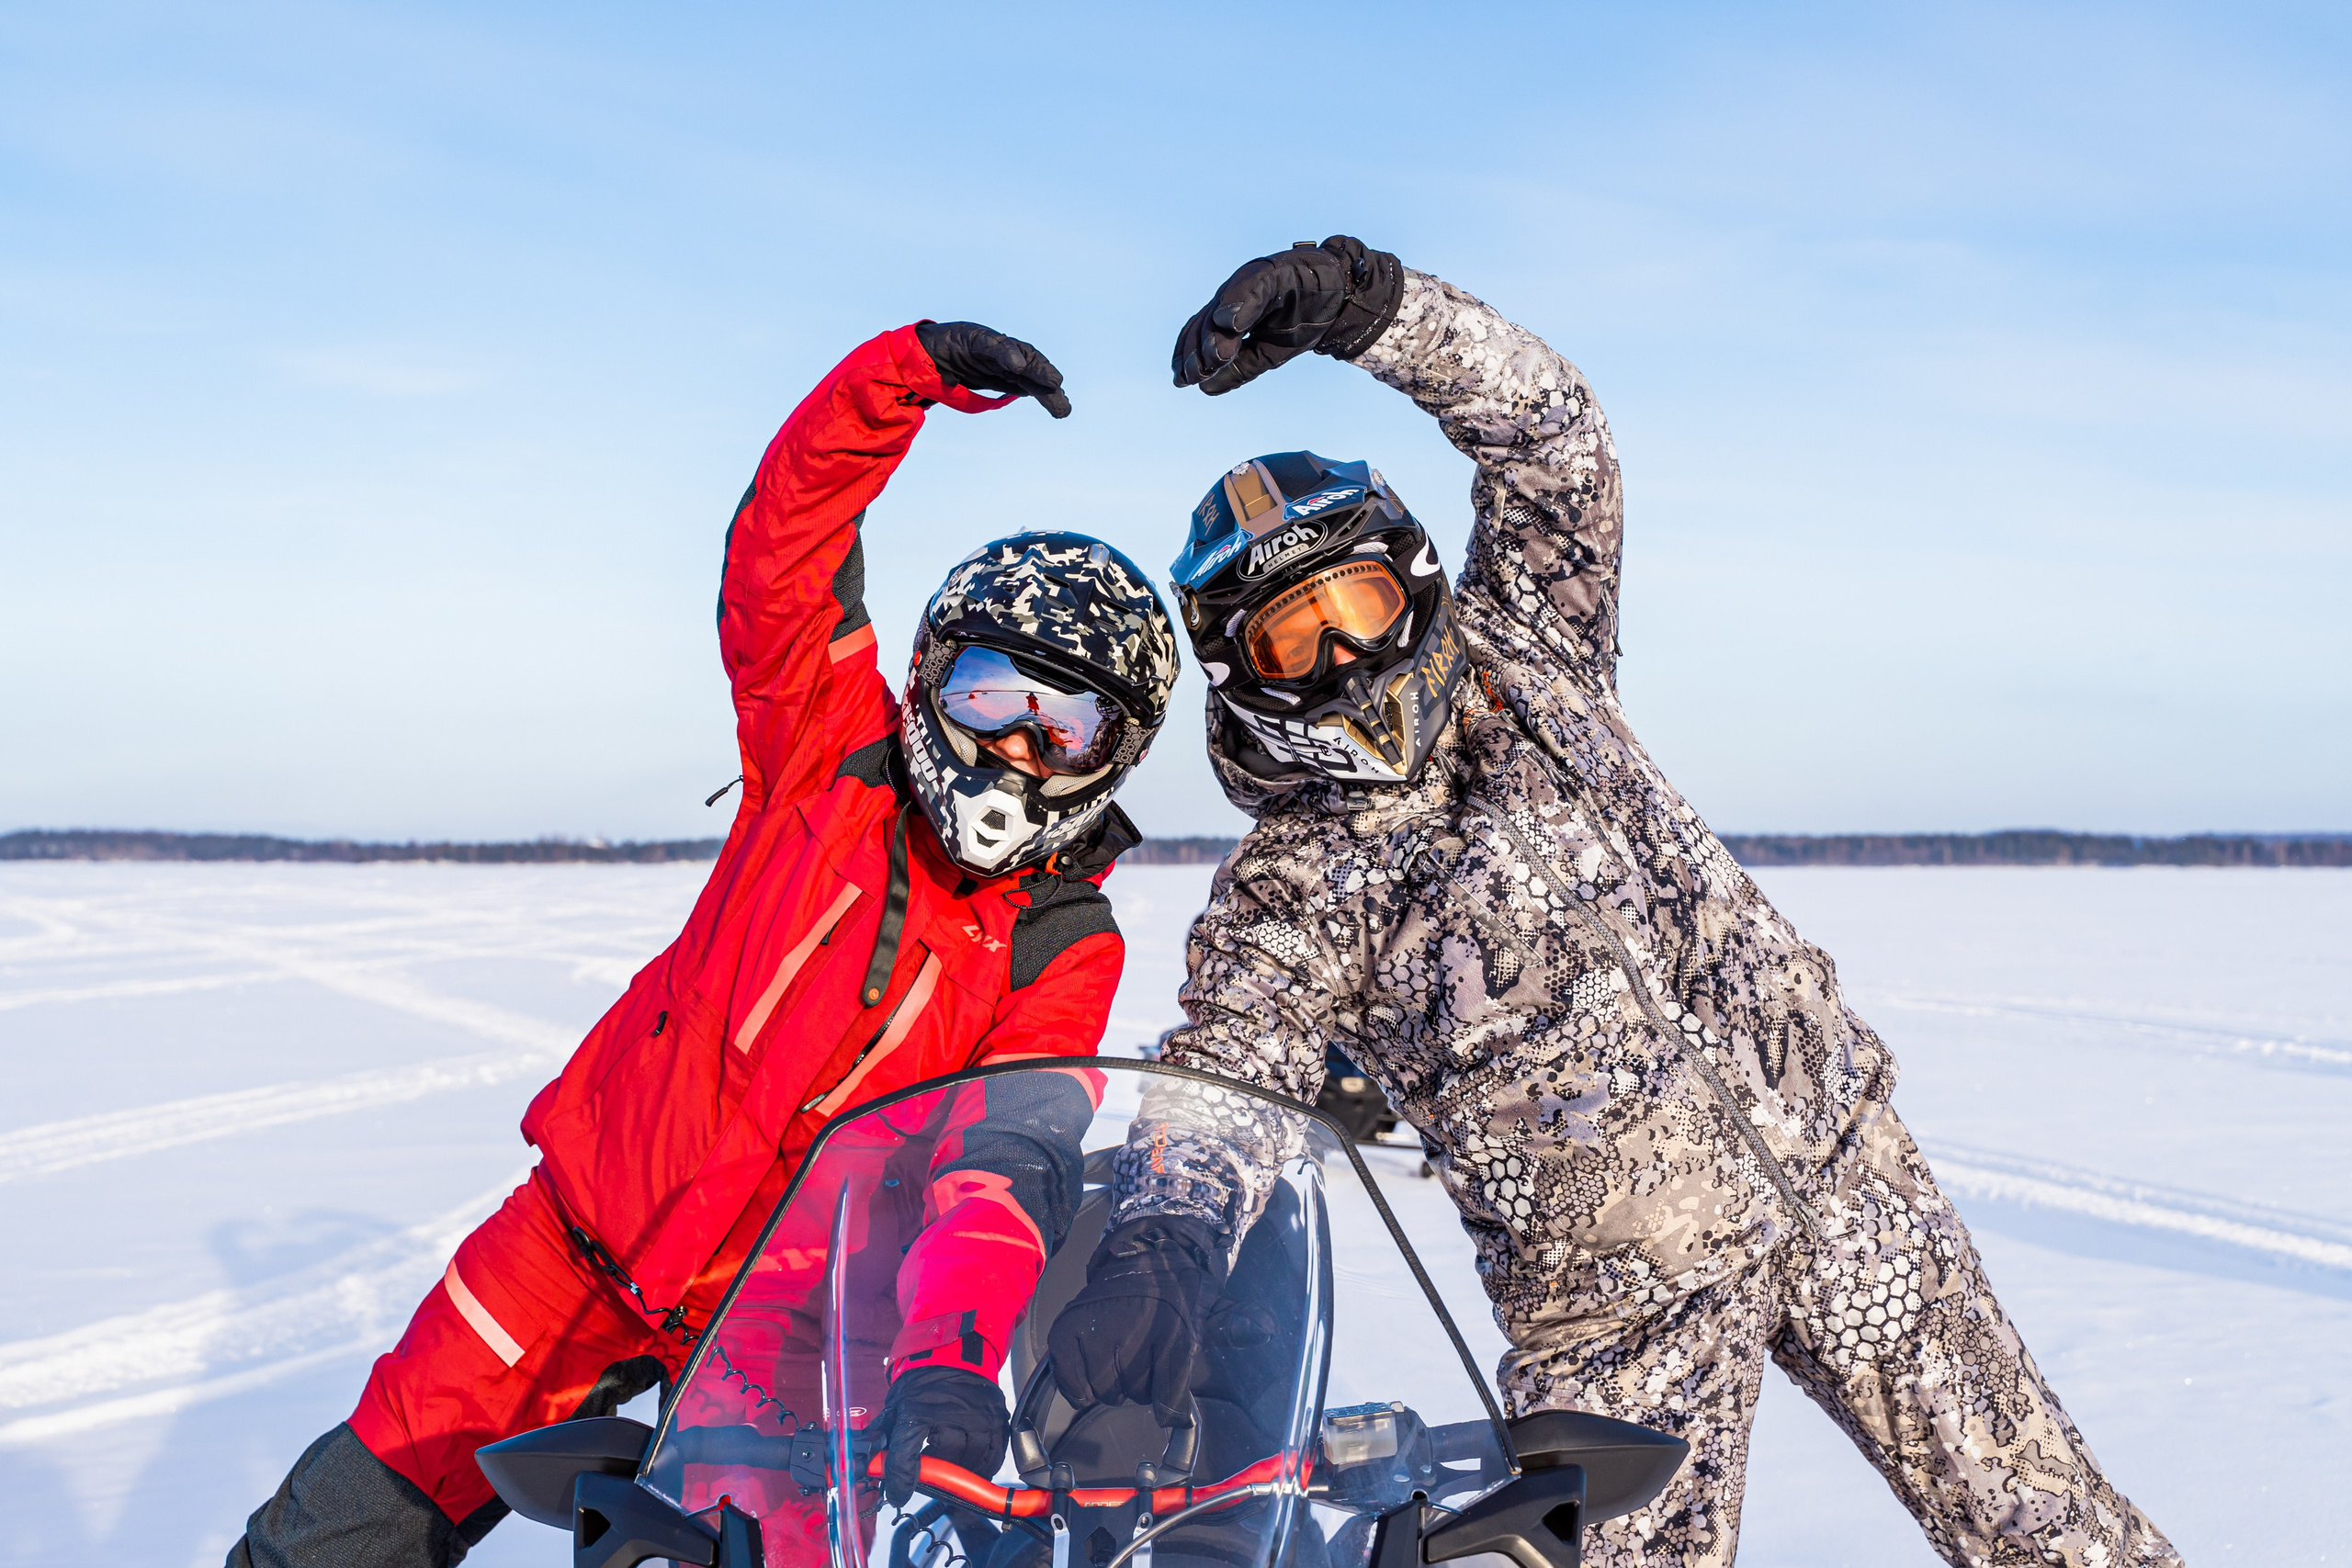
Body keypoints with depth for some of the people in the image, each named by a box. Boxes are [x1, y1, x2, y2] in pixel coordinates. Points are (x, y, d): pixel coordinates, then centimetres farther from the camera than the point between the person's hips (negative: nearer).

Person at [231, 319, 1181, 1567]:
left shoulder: (1066, 953, -9)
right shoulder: (835, 751, -6)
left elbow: (1001, 1169, -22)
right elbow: (781, 543, -15)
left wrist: (955, 1357, -41)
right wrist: (914, 371, -30)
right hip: (581, 1226, 1)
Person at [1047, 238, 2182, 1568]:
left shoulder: (1522, 659, 6)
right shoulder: (1288, 898, -5)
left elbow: (1545, 423, -1)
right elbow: (1228, 1072, -20)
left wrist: (1359, 297, -17)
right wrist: (1163, 1238, -42)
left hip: (1836, 1150, 3)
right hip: (1620, 1294, -3)